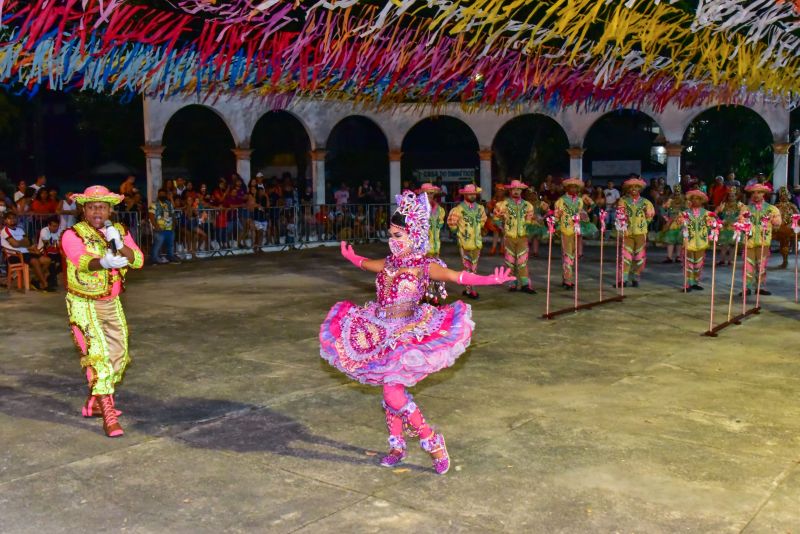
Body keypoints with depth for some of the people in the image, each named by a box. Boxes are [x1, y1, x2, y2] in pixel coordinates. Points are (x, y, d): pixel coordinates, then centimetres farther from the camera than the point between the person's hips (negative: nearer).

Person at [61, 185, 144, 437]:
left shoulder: (120, 232, 1)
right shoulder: (73, 235, -15)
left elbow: (138, 260, -13)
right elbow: (82, 260, -35)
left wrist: (119, 245, -32)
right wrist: (103, 262, -56)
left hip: (112, 303, 6)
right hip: (83, 305, -6)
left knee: (118, 355, 14)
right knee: (97, 355, -16)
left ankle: (94, 403, 33)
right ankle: (109, 417, -15)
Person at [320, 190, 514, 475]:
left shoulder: (425, 266, -7)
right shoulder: (388, 264, 10)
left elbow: (458, 277, -19)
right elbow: (364, 263, 32)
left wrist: (490, 279, -31)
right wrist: (350, 256, 49)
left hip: (407, 334, -6)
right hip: (382, 334, 6)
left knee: (393, 393, -17)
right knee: (390, 392, 11)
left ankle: (432, 441, -1)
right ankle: (397, 446, 27)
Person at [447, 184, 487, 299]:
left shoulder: (480, 208, 6)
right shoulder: (459, 209, -11)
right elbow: (451, 223, -5)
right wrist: (458, 232, 3)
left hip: (477, 242, 5)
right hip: (465, 242, -5)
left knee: (474, 266, 10)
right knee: (467, 266, -1)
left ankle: (468, 288, 19)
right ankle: (469, 289, 4)